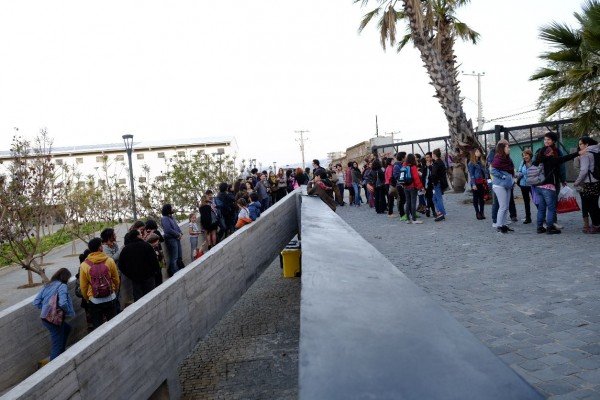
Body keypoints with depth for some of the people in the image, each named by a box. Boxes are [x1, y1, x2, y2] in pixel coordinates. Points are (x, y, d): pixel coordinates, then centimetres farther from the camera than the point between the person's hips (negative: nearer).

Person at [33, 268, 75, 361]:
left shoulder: (47, 286, 10)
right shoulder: (62, 286, -13)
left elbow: (36, 302, 8)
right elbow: (63, 303, -26)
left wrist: (45, 308, 16)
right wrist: (68, 311, -8)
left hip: (45, 318, 8)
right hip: (55, 319, -8)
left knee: (67, 328, 30)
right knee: (57, 345, 3)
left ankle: (61, 353, 36)